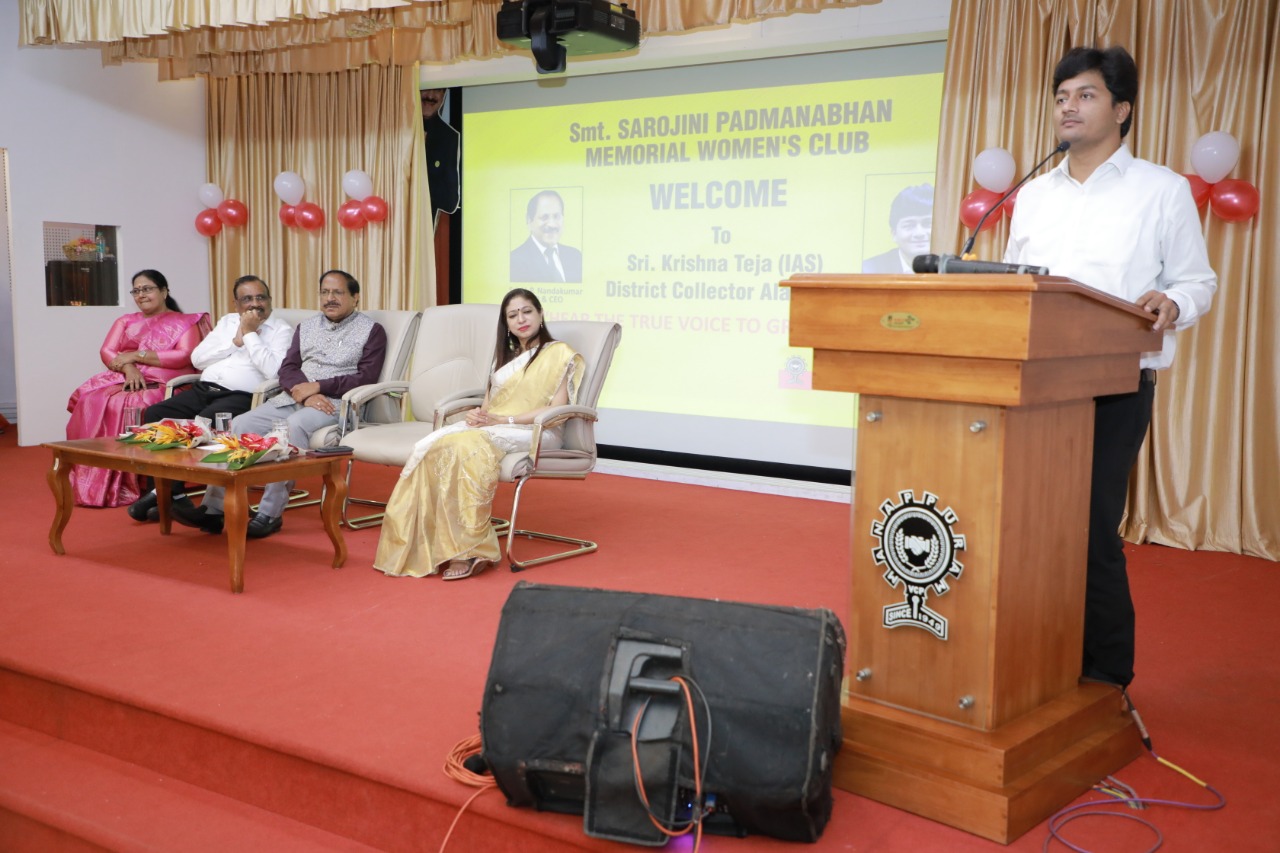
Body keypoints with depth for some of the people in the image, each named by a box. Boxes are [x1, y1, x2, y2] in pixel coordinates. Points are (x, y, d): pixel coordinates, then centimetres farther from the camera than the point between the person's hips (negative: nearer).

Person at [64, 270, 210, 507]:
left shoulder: (184, 323, 10)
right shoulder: (125, 322, 24)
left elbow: (185, 356, -8)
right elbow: (106, 352, 9)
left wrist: (136, 356, -9)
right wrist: (128, 368, -13)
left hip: (162, 386, -4)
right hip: (125, 380, 5)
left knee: (123, 405, -34)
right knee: (92, 400, -27)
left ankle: (122, 486, -28)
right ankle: (93, 484, -25)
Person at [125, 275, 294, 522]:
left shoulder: (282, 330, 4)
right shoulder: (228, 321, 22)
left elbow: (274, 371, -14)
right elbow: (198, 359, 11)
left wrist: (250, 334, -8)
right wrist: (235, 341, 0)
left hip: (241, 396, -6)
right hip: (204, 389, 6)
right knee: (154, 415, -16)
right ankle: (171, 494, -13)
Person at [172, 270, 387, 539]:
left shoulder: (372, 331, 6)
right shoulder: (306, 327, 22)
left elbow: (366, 378, -5)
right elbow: (287, 370, 11)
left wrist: (318, 386, -13)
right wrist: (305, 393, -11)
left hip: (336, 402, -5)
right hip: (293, 397, 6)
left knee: (294, 425, -36)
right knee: (240, 424, -18)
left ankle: (270, 514, -33)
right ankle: (213, 508, -21)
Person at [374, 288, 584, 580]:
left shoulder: (559, 353, 4)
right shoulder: (507, 356, 26)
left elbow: (557, 409, -7)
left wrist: (505, 419, -15)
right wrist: (477, 414, -4)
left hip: (534, 433, -6)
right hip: (490, 428, 7)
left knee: (466, 446, -36)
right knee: (429, 447, -24)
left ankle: (469, 549, -34)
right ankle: (423, 546, -33)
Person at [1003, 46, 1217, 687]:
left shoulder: (1163, 191, 3)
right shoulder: (1033, 195, 16)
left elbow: (1198, 283, 2)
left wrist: (1172, 305, -20)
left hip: (1115, 386, -4)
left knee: (1091, 529, -5)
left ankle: (1105, 675, 10)